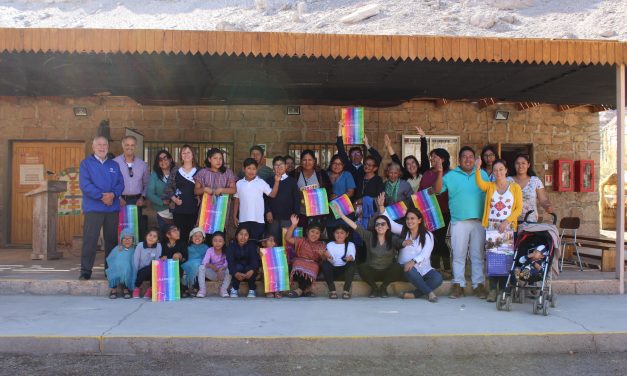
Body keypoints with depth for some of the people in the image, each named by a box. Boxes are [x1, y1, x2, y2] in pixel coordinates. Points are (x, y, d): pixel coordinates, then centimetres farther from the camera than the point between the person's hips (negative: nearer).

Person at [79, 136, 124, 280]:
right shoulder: (86, 163, 3)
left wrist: (113, 194, -13)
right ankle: (85, 271, 0)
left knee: (111, 239, 8)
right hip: (93, 208, -4)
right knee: (90, 239, -6)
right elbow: (85, 184, -8)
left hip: (113, 208, 4)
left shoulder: (114, 165, 16)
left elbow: (120, 183, 7)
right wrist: (101, 196, -17)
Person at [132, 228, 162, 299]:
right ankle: (136, 288, -5)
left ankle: (151, 289, -7)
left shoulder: (158, 246, -8)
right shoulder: (140, 245, -7)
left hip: (151, 272, 1)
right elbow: (135, 260, -6)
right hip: (140, 272, -1)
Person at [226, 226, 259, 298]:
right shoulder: (231, 246, -11)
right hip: (237, 271, 0)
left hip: (249, 271, 0)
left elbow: (255, 260, -22)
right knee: (238, 266, -30)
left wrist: (251, 270, -44)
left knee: (249, 268, -30)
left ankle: (252, 290, -12)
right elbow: (230, 262, -23)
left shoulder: (251, 246, -8)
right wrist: (236, 273, -43)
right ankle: (234, 289, -14)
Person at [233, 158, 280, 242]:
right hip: (243, 219, 2)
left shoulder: (261, 183, 0)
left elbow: (272, 194, -6)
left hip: (258, 219, -2)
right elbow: (236, 201, 12)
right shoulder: (239, 183, 6)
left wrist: (276, 182, -17)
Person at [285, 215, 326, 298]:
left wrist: (323, 255, -12)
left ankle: (300, 290, -22)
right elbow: (287, 238, 0)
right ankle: (306, 289, -23)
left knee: (313, 268, -35)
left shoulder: (321, 245, 17)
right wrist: (293, 225, -7)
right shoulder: (301, 241, 13)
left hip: (313, 264, 1)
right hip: (300, 263, 0)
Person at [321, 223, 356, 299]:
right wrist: (328, 258, -31)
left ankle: (346, 290, -22)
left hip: (345, 270, 0)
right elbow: (331, 261, -6)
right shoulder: (330, 245, 7)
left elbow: (352, 257, -11)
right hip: (333, 270, 0)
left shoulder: (350, 245, 8)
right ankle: (332, 290, -19)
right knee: (325, 263, -29)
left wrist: (350, 258, -36)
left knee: (352, 263, -30)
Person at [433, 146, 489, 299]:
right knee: (458, 254, 2)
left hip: (479, 221, 1)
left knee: (478, 254, 6)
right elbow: (437, 190, -3)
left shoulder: (482, 174, 11)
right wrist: (440, 173, -16)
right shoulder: (451, 175, 6)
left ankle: (479, 284, 13)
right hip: (459, 222, -1)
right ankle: (458, 284, 9)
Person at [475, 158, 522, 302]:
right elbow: (479, 183, -15)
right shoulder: (489, 186, 9)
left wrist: (506, 222, -11)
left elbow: (519, 208, 1)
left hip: (508, 227, 0)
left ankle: (503, 289, 8)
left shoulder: (515, 187, 7)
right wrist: (477, 169, -32)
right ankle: (492, 289, 3)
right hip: (491, 227, 1)